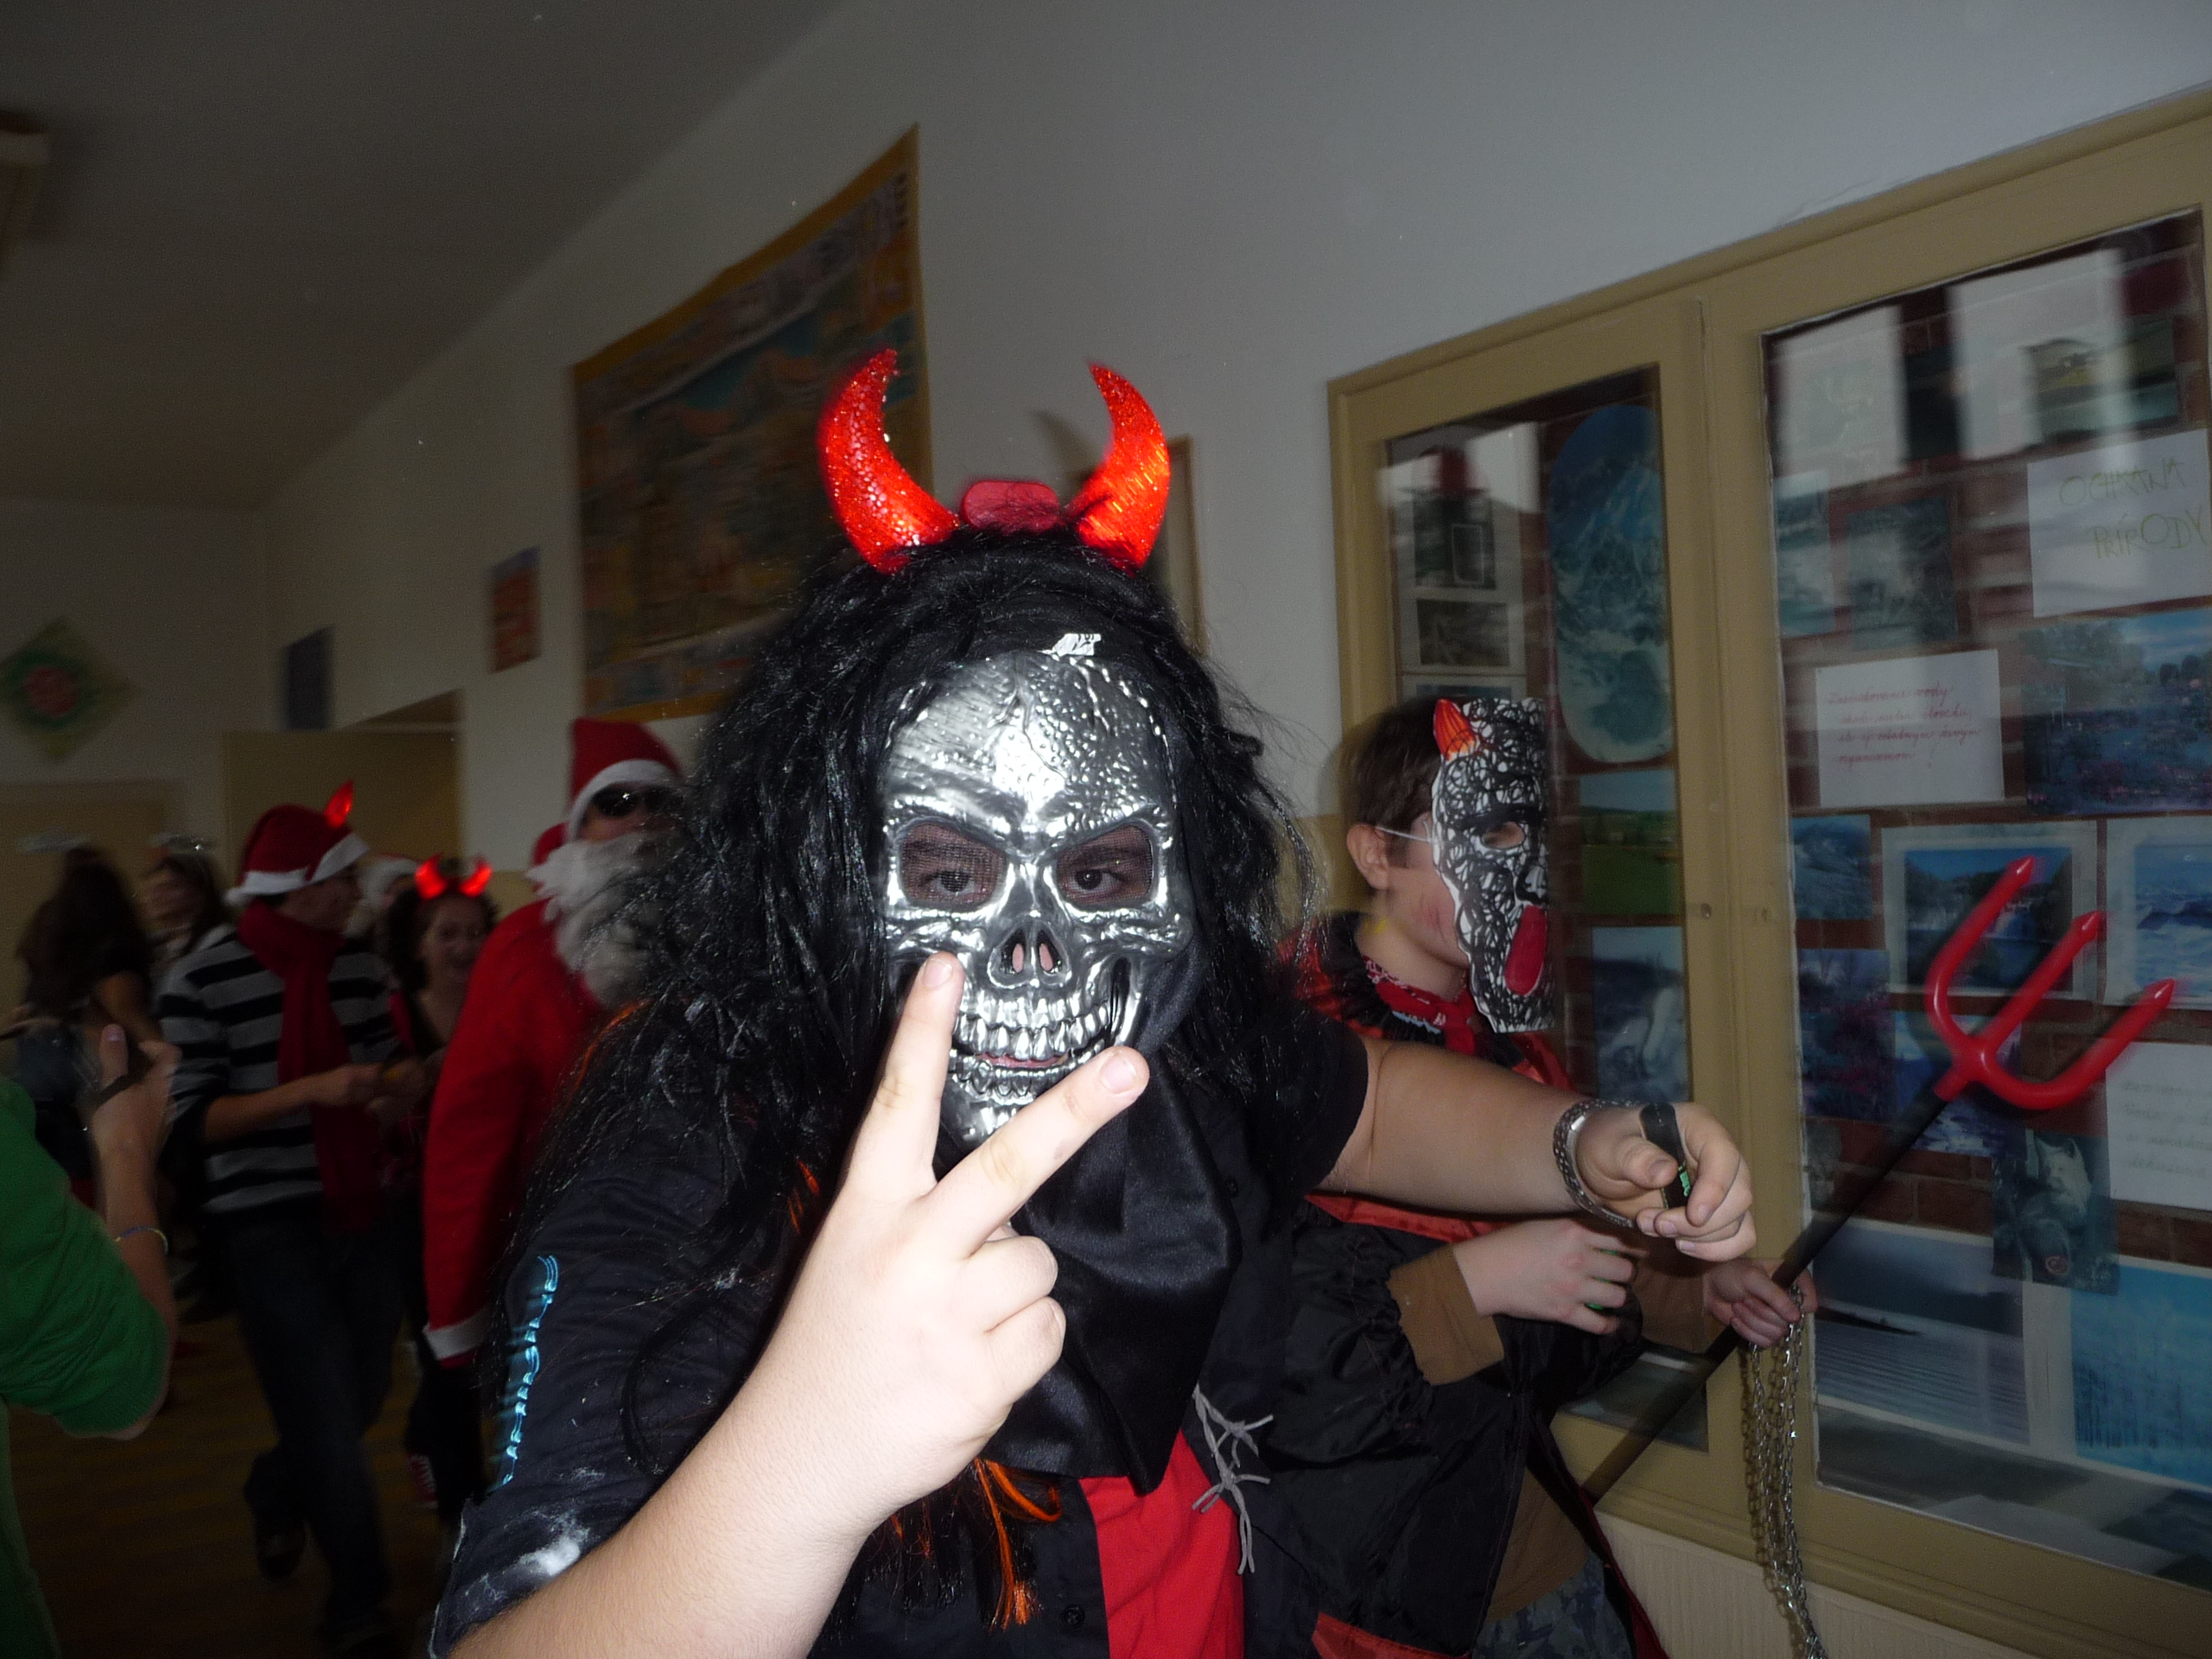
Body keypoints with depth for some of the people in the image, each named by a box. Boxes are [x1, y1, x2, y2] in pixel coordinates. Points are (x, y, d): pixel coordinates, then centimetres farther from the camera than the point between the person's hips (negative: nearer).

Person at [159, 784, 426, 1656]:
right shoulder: (202, 980, -12)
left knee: (361, 1395, 18)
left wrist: (404, 1081, -11)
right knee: (326, 1414, 3)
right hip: (269, 1226, -5)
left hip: (360, 1214, 5)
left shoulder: (357, 964, 1)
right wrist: (310, 1090, -24)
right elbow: (193, 1119, -13)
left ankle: (277, 1489, 51)